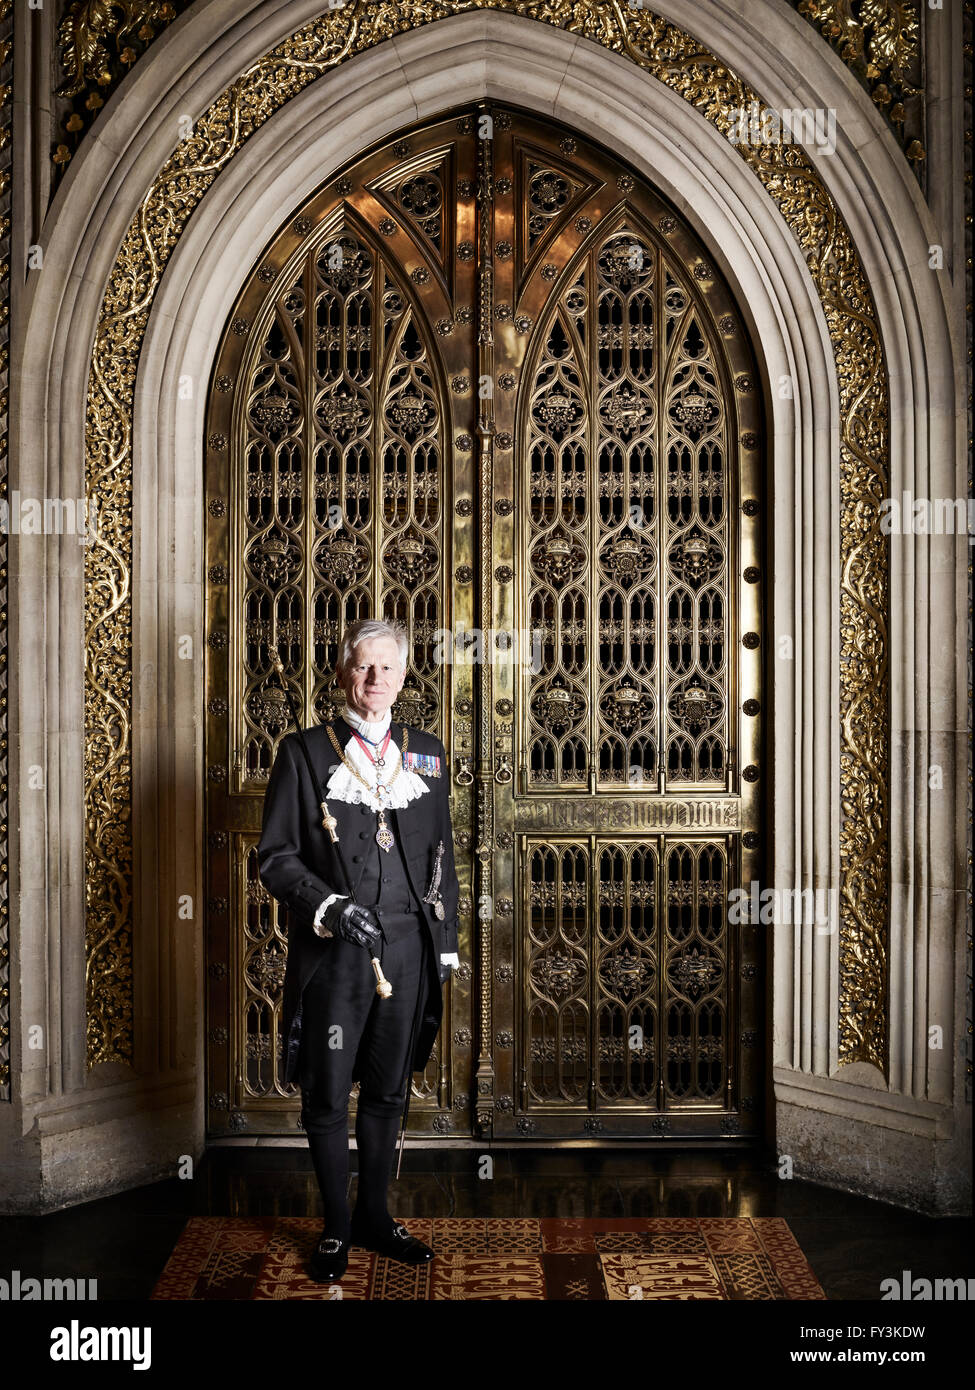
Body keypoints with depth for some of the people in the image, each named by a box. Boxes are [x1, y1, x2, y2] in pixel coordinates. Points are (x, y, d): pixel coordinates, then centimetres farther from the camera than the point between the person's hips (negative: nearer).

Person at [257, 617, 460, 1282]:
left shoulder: (427, 753, 9)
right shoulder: (305, 752, -1)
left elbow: (443, 856, 12)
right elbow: (276, 856, -3)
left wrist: (446, 943, 9)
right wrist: (329, 906, -18)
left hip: (407, 950, 3)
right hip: (332, 954, -3)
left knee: (388, 1093, 15)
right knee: (328, 1098, 8)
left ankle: (375, 1216, 33)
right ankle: (337, 1227, 27)